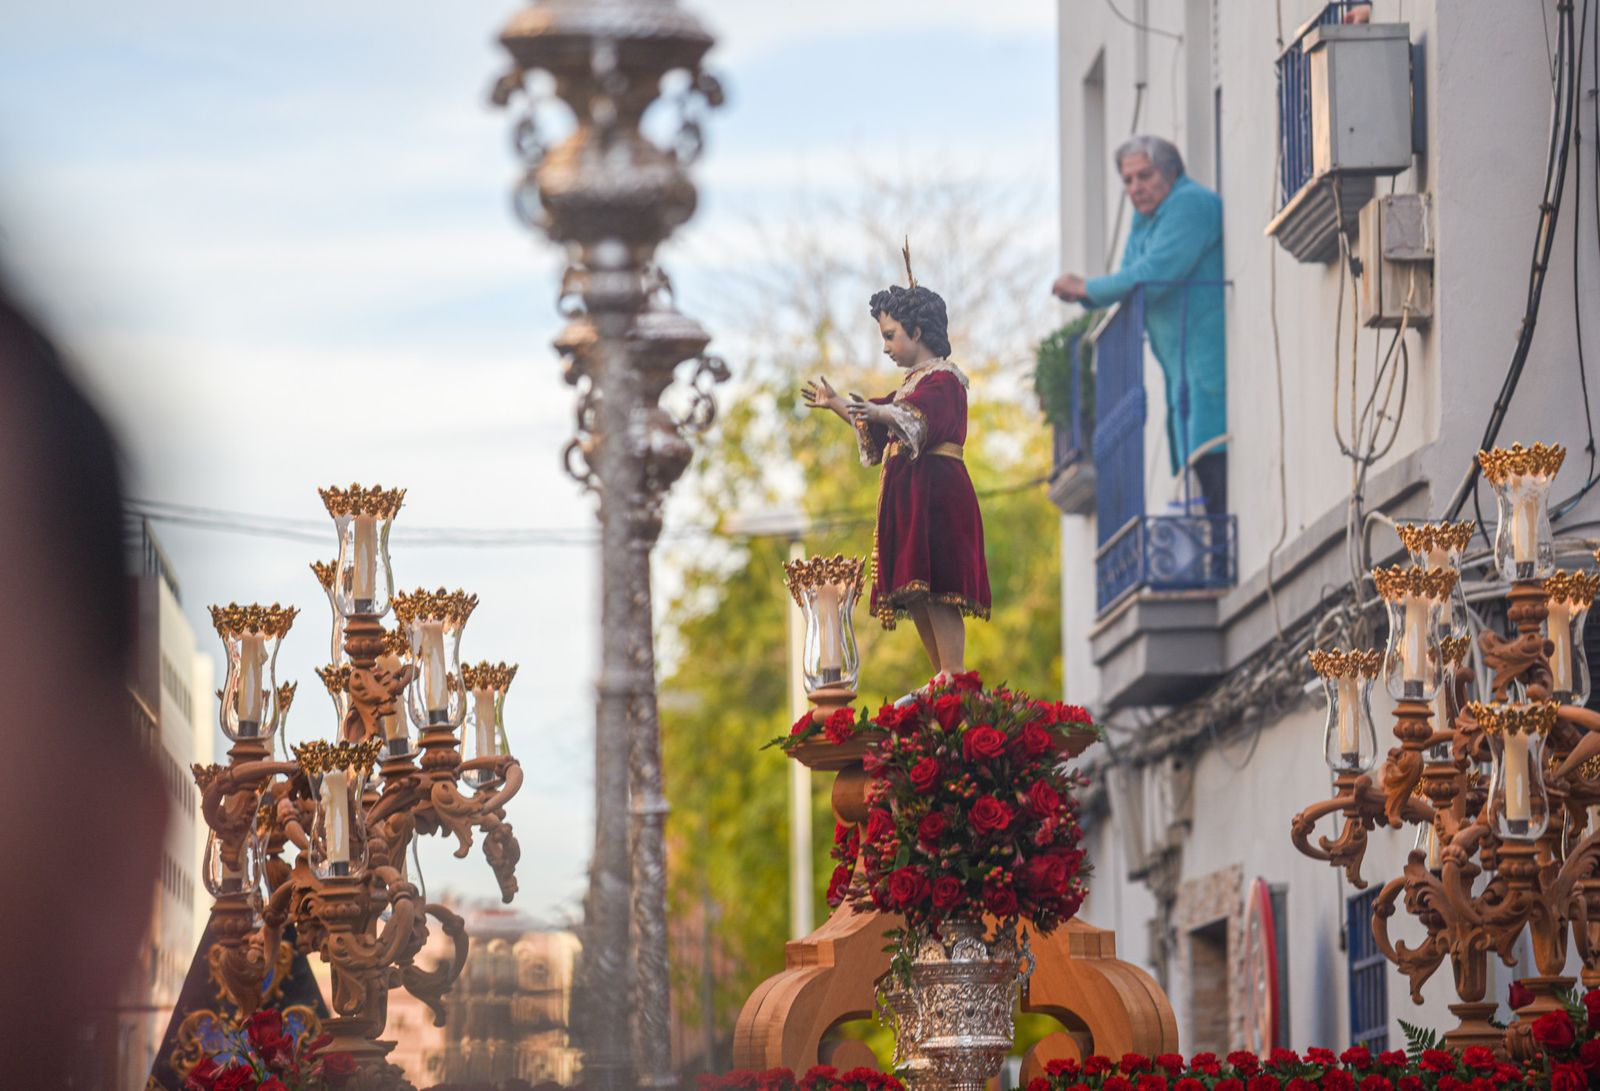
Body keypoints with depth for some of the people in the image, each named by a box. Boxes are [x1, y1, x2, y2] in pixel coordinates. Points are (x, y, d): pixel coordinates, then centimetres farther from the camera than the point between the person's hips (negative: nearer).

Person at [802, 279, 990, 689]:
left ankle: (955, 678, -19)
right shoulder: (913, 382, 21)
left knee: (934, 586, -16)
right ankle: (944, 679, 9)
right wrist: (837, 405, 32)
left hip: (936, 492, -10)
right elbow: (880, 426, 34)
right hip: (908, 495, 10)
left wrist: (879, 412, -45)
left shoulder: (943, 379, -8)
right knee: (913, 592, 7)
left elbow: (919, 420, -28)